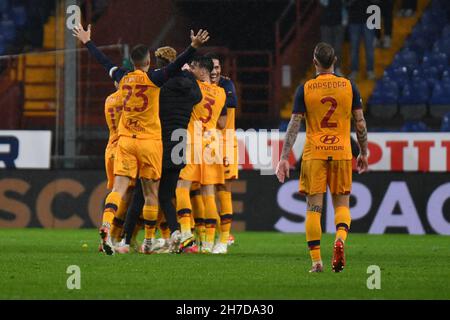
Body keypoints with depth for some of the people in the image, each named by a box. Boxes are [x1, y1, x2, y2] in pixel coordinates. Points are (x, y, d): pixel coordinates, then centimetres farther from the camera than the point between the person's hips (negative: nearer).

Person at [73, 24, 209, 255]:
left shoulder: (122, 78, 5)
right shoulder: (153, 79, -7)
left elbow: (103, 61, 20)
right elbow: (176, 66, -19)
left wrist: (87, 41, 34)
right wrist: (194, 46, -26)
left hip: (125, 140, 3)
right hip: (149, 142, -3)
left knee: (119, 187, -4)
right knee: (151, 193, 7)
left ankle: (106, 225, -29)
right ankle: (149, 241, 11)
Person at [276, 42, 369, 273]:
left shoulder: (305, 89, -1)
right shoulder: (349, 86, 2)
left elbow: (294, 125, -4)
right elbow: (360, 122, 4)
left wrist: (284, 158, -2)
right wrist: (363, 153, 15)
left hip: (314, 154, -1)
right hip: (342, 152, 1)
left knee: (313, 208, 4)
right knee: (342, 204, 10)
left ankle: (316, 260, 0)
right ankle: (340, 239, -19)